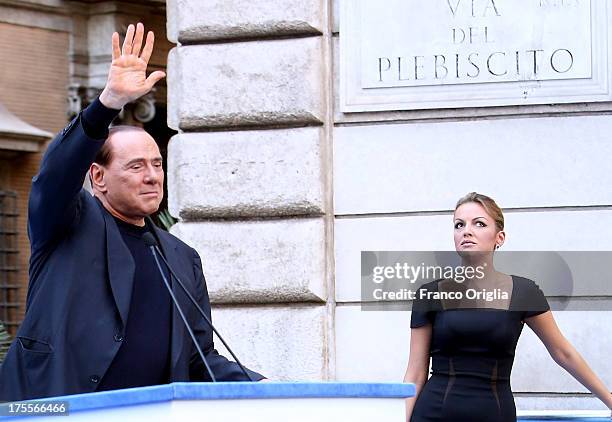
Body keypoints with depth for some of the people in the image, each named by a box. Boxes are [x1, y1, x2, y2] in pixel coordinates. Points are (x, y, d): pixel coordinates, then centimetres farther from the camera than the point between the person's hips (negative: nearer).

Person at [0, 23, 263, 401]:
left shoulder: (183, 259, 20)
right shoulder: (73, 222, 7)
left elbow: (201, 360, 21)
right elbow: (56, 172, -14)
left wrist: (257, 386, 4)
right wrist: (111, 101, -26)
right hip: (54, 410, -4)